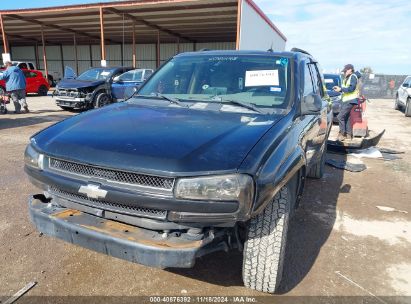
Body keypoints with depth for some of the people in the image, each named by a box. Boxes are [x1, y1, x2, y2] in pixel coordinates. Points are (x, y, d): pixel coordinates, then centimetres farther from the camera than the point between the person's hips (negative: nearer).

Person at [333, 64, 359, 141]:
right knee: (346, 117, 12)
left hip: (350, 101, -10)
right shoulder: (347, 78, 20)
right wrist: (339, 88, 7)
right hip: (345, 100, 10)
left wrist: (341, 89, -18)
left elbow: (351, 88, -20)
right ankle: (349, 134, 19)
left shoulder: (353, 77, -9)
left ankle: (342, 134, -9)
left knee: (340, 116, -15)